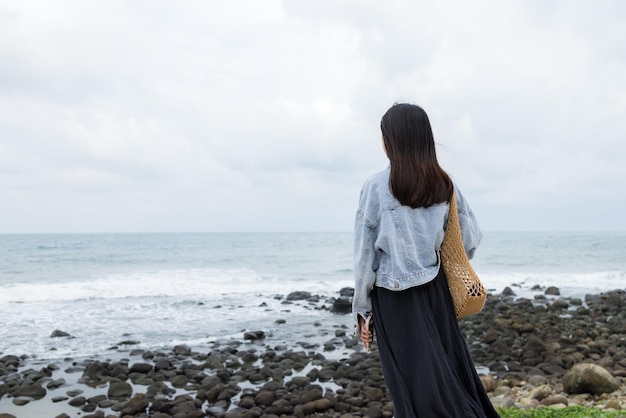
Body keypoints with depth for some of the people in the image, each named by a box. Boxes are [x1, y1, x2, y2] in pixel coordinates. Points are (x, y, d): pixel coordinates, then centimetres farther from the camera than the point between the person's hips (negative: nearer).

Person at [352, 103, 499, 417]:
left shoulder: (376, 186, -10)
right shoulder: (444, 184, 2)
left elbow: (365, 254, -8)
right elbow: (471, 239, 6)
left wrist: (362, 308, -1)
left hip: (395, 297, -4)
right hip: (435, 291, 5)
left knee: (416, 383, 3)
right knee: (449, 369, 15)